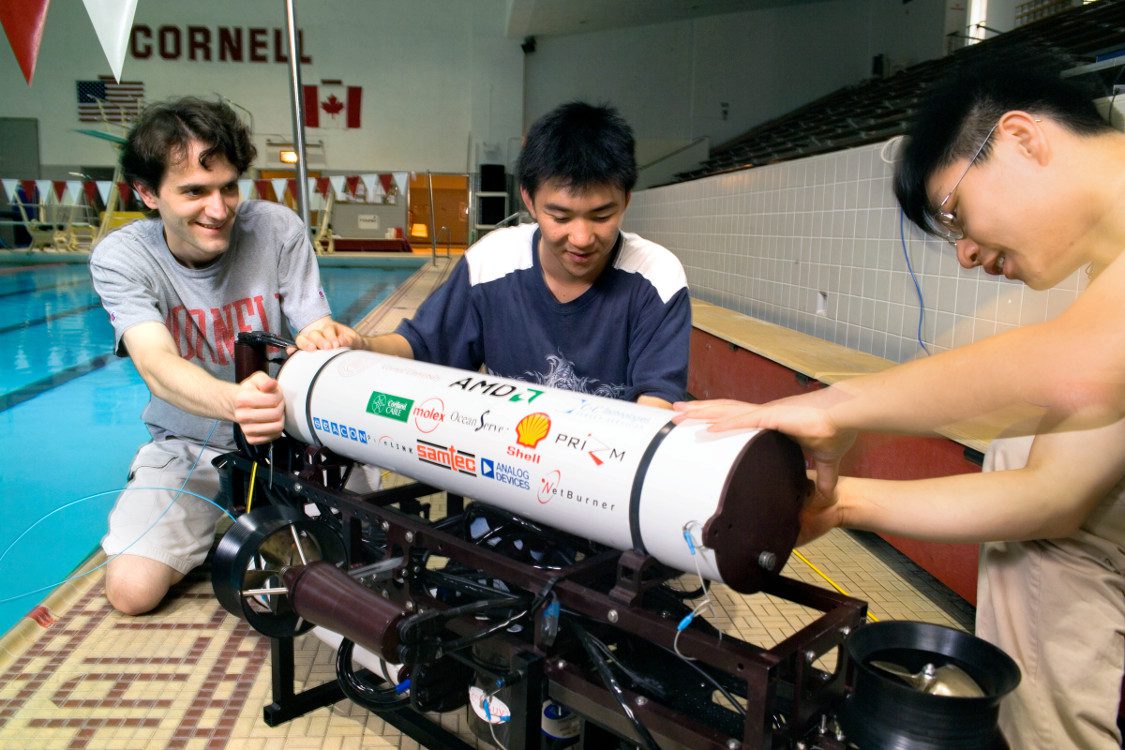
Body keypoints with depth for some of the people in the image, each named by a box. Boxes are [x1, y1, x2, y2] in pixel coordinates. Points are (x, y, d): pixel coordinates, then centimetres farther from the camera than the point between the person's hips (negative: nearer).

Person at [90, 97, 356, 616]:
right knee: (132, 589, -17)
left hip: (287, 436, 1)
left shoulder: (278, 230, -12)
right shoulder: (119, 258, -13)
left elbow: (316, 331, -12)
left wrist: (322, 341, -40)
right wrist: (232, 402, -52)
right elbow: (158, 365, -29)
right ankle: (211, 531, 15)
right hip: (186, 450, 0)